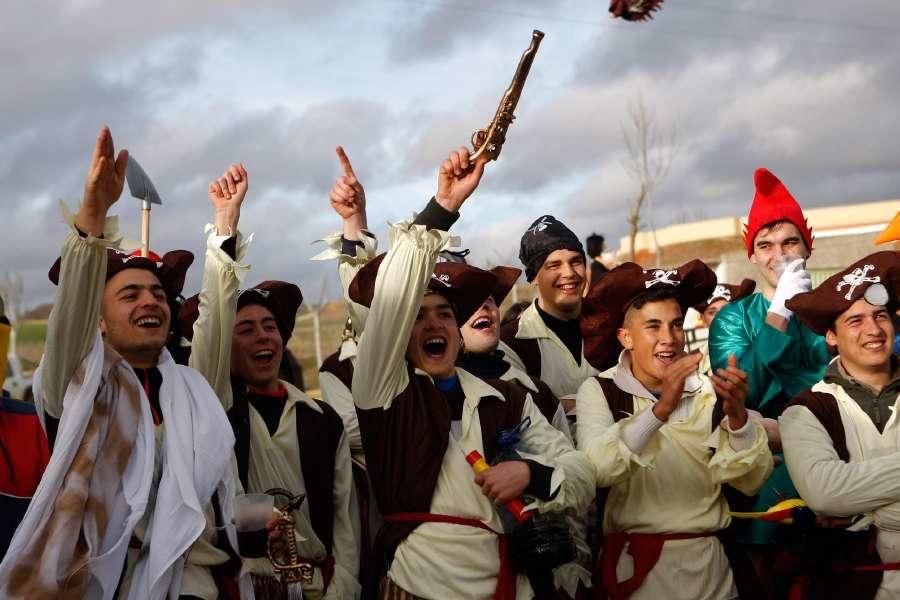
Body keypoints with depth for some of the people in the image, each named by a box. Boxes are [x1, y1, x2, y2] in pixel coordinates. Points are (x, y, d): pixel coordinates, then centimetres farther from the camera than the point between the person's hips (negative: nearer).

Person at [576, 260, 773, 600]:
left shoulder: (708, 393, 2)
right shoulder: (599, 391, -5)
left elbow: (751, 480, -7)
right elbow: (596, 468, -23)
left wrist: (737, 415, -24)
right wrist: (660, 409, -35)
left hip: (707, 563, 3)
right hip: (634, 564, -3)